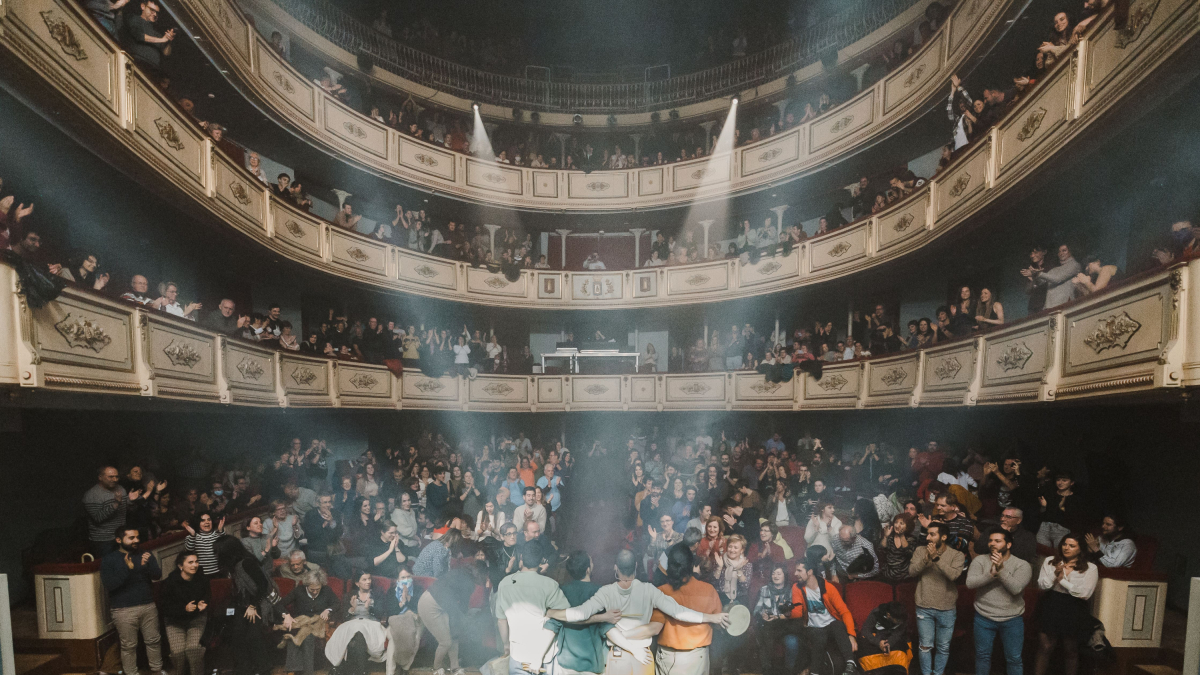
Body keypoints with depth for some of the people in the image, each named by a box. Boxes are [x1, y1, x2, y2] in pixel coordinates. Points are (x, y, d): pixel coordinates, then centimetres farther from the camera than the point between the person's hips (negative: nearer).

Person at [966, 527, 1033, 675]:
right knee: (982, 656, 14)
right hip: (984, 618, 1)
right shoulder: (980, 560, -4)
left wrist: (1001, 569, -30)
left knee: (1014, 659, 12)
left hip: (1012, 620, -1)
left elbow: (1016, 588, -21)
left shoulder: (1022, 565, -6)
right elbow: (970, 583, -18)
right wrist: (991, 574, -27)